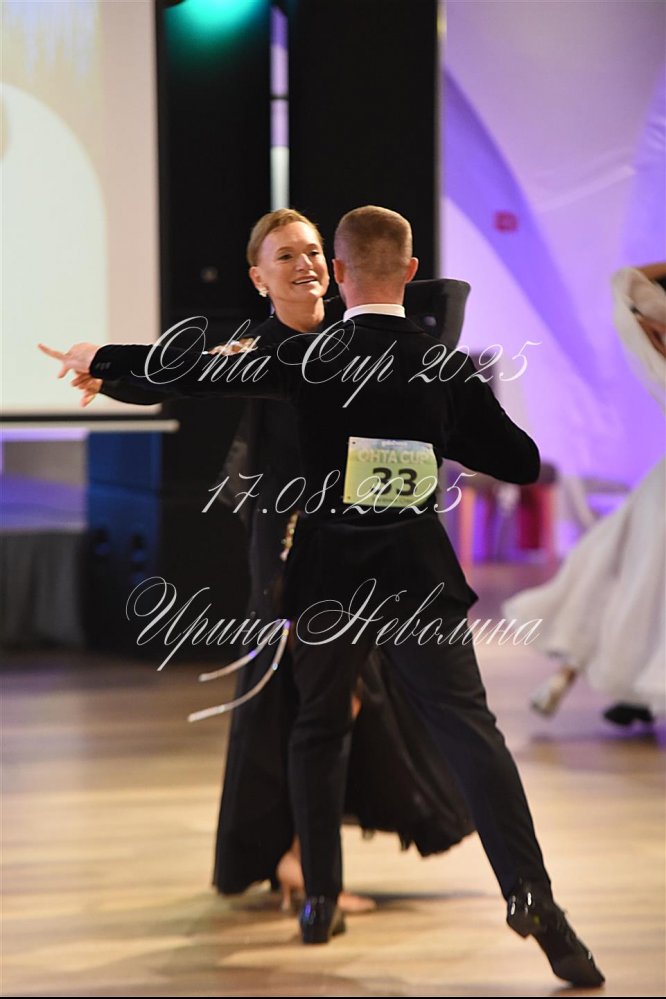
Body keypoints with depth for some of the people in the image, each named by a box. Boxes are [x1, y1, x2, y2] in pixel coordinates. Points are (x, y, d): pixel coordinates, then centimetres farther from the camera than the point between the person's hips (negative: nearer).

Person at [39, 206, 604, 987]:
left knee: (319, 730, 18)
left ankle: (320, 900, 18)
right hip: (420, 575, 0)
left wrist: (100, 358, 4)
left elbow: (199, 371, -9)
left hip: (330, 578, 0)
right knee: (469, 730, -5)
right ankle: (529, 892, -20)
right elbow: (521, 460, 6)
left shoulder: (313, 359, -9)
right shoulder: (449, 369, -1)